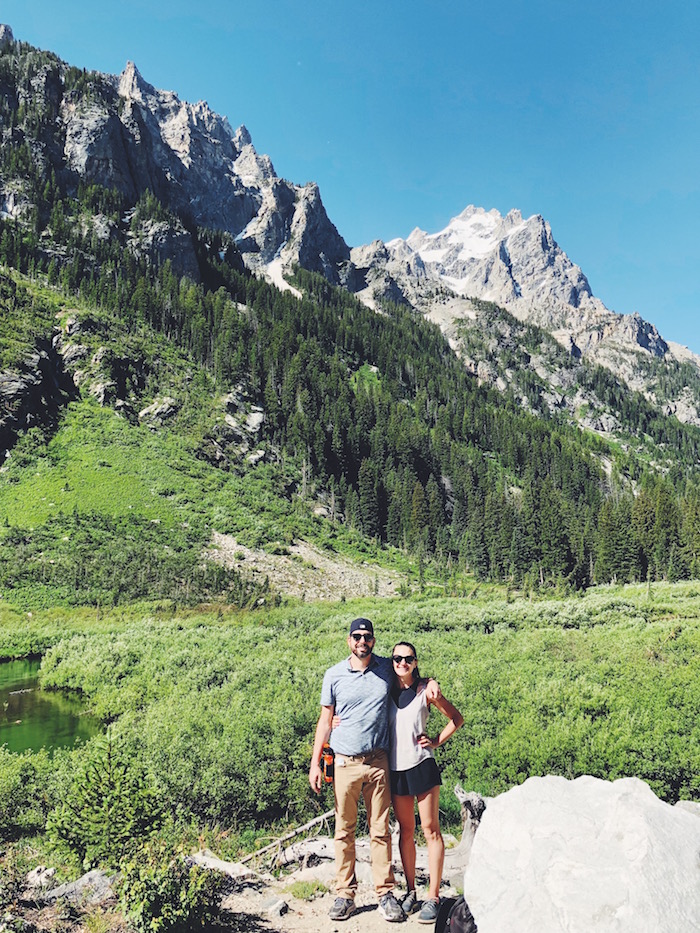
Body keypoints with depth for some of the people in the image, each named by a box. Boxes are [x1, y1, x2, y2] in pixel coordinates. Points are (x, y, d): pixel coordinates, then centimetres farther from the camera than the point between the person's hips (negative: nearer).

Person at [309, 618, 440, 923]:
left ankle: (385, 893, 15)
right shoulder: (334, 675, 0)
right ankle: (345, 895, 17)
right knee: (344, 830, 6)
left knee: (380, 829, 5)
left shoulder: (387, 669, 3)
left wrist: (430, 681, 0)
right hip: (345, 763, 0)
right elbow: (325, 720, 5)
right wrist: (315, 763, 1)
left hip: (378, 761, 1)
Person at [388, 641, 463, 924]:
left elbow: (456, 718, 8)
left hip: (422, 765, -3)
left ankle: (433, 896, 7)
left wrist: (436, 741, -2)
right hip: (395, 768, 3)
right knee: (406, 831, 12)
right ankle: (410, 891, 22)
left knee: (430, 830, 0)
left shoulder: (425, 691, -3)